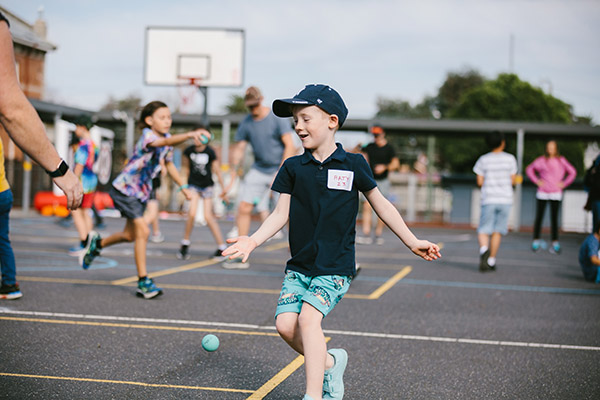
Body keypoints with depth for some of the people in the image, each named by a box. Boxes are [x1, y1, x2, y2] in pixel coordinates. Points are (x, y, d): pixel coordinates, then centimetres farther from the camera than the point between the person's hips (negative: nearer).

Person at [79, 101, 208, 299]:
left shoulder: (167, 138, 1)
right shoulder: (147, 136, -24)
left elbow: (169, 163, 18)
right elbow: (166, 142, -48)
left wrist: (183, 186, 12)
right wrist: (190, 135, -63)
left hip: (142, 192, 9)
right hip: (124, 188, -9)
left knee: (130, 235, 17)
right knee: (143, 230, -19)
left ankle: (97, 243, 45)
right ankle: (143, 282, -11)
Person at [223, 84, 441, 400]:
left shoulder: (353, 165, -2)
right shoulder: (293, 168, 5)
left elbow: (381, 205, 8)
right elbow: (281, 213, 5)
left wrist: (412, 241, 8)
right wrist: (254, 240, -10)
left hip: (335, 267, -4)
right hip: (299, 265, 4)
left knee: (308, 318, -23)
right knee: (285, 324, -9)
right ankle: (329, 362, 19)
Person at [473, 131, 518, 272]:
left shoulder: (483, 159, 2)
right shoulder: (510, 159, 2)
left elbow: (479, 182, 1)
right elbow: (512, 181, 2)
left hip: (488, 199, -1)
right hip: (505, 198, 1)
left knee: (483, 230, 1)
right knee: (497, 231, 7)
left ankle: (484, 249, -30)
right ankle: (491, 261, 6)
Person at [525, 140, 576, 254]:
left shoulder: (561, 161, 3)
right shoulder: (541, 160, 1)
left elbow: (572, 172, 14)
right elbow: (529, 169, 13)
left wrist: (564, 183, 5)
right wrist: (536, 181, 3)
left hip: (556, 193, 0)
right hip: (542, 193, 0)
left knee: (554, 218, -3)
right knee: (539, 218, 1)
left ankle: (555, 243, 0)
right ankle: (536, 241, 11)